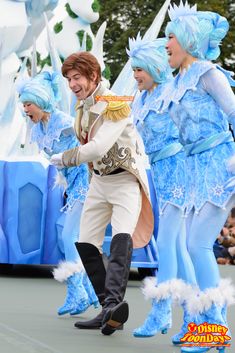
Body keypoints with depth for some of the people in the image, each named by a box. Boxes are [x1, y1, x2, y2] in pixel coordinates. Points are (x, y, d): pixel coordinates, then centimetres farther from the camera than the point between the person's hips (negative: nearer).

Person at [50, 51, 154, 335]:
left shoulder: (115, 106, -20)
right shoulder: (82, 105, 6)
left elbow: (98, 148, -27)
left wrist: (64, 159, -16)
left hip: (125, 181, -9)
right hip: (98, 181, 9)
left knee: (121, 238, -29)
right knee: (85, 245, 4)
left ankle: (114, 301, -47)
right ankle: (110, 312, 6)